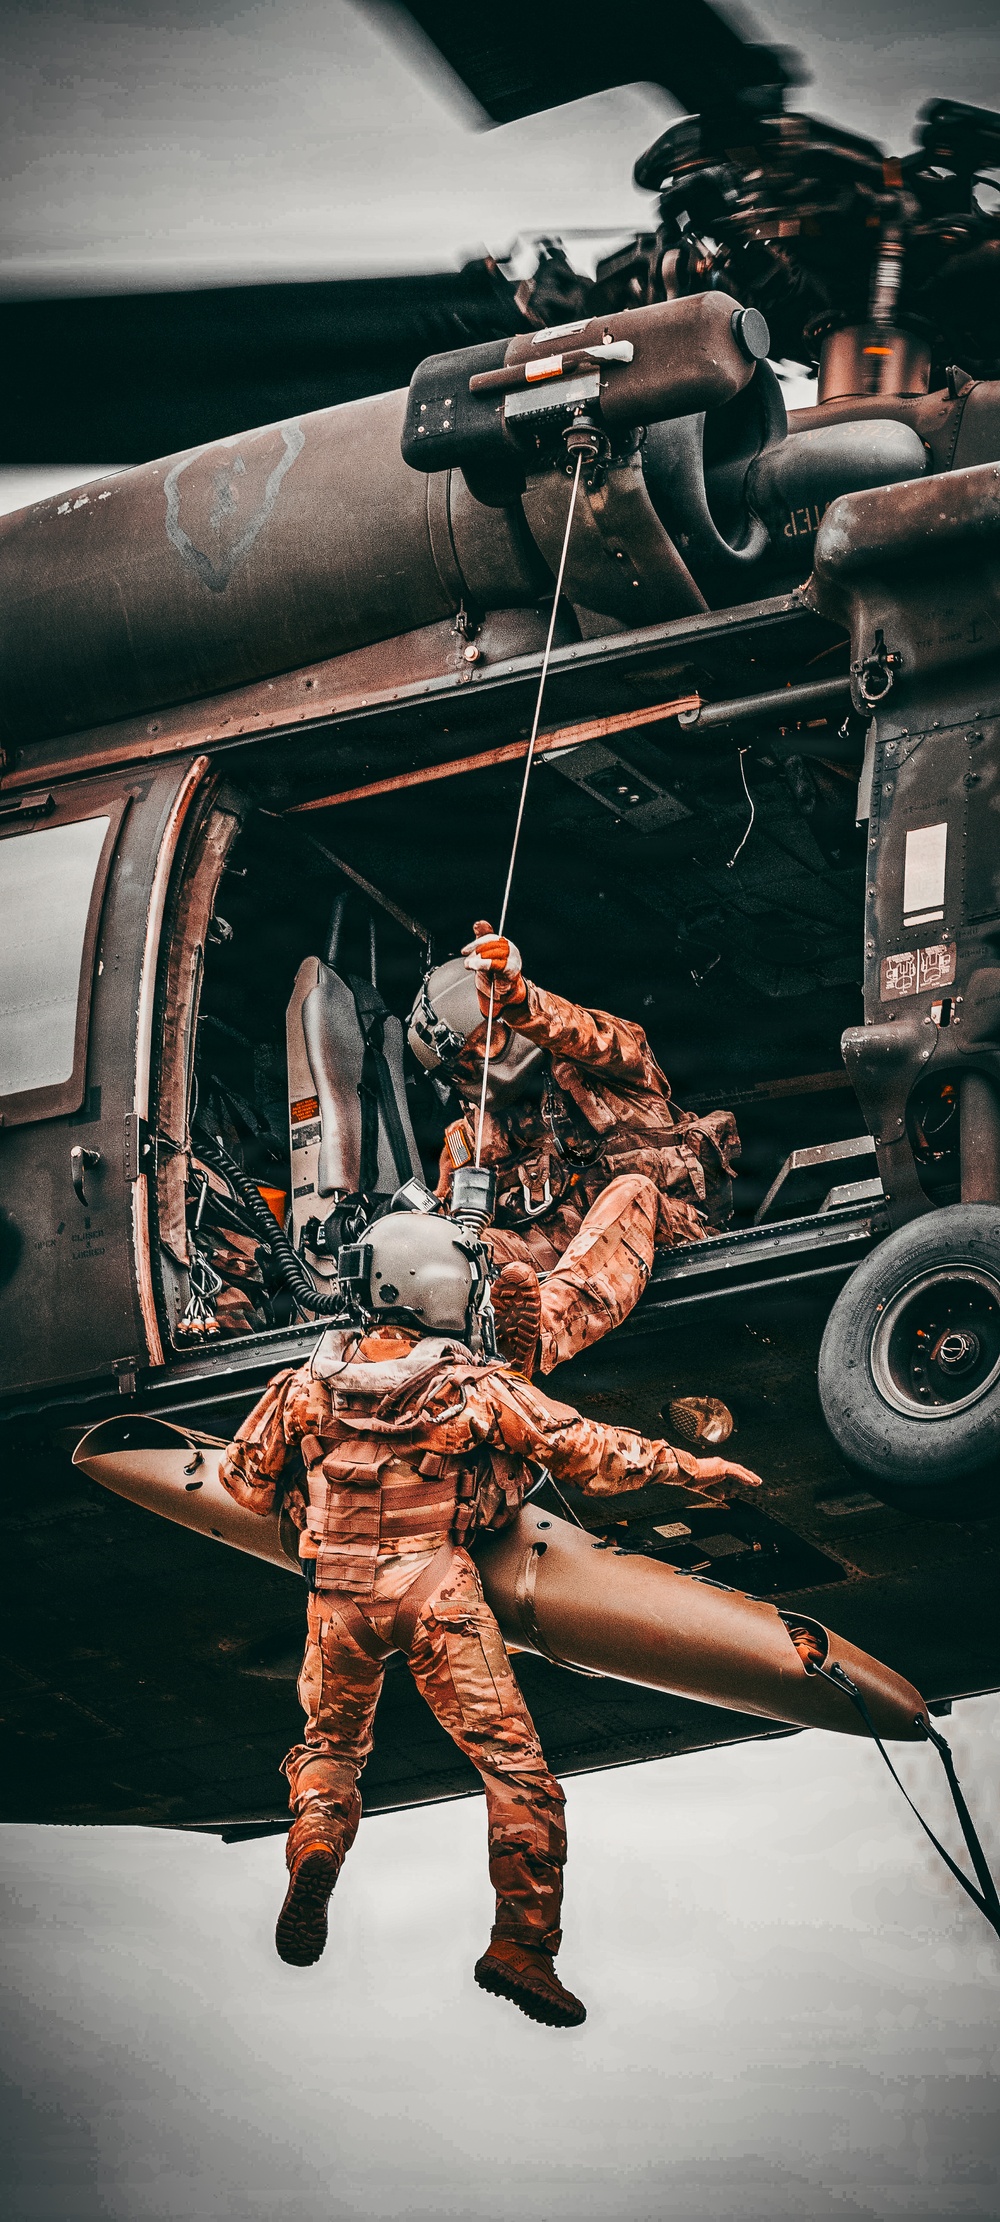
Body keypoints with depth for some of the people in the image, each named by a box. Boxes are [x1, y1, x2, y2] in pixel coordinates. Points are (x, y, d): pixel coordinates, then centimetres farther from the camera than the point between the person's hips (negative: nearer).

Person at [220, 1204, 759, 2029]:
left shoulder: (312, 1382, 1)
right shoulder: (477, 1389, -7)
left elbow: (249, 1477, 11)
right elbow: (587, 1451, -2)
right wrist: (689, 1466, 11)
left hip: (339, 1593, 3)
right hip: (438, 1594, -3)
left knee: (331, 1741, 25)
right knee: (514, 1762, 2)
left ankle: (316, 1842, -5)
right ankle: (522, 1943, -3)